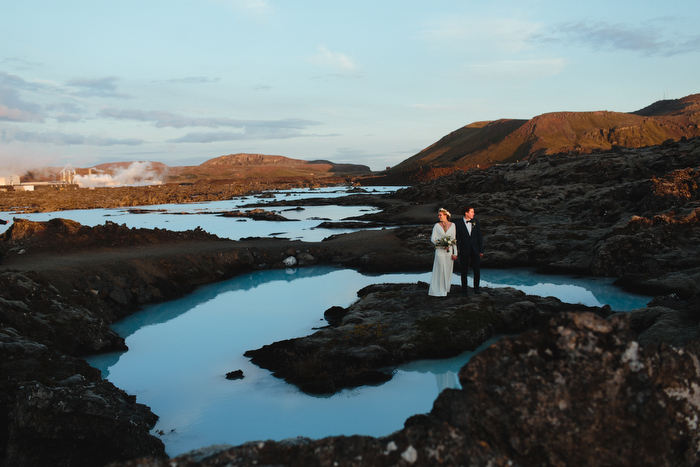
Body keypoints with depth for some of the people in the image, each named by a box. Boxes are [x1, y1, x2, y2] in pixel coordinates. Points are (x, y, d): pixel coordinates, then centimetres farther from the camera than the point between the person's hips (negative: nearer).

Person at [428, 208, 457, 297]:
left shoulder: (452, 225, 5)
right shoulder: (437, 226, 1)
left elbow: (454, 239, 5)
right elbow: (432, 239, 0)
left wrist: (455, 253, 0)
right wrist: (442, 245, -15)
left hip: (449, 251, 2)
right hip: (440, 251, -2)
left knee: (448, 271, 5)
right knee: (440, 270, -3)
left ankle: (445, 289, 17)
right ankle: (438, 291, 3)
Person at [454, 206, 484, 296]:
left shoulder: (476, 222, 3)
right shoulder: (458, 224, -5)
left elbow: (480, 236, 5)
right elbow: (456, 238, -1)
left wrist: (481, 250, 2)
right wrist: (456, 252, -2)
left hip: (475, 250, 2)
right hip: (464, 250, -2)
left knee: (477, 270, -1)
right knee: (464, 271, 5)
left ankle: (476, 288, 17)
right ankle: (464, 290, 17)